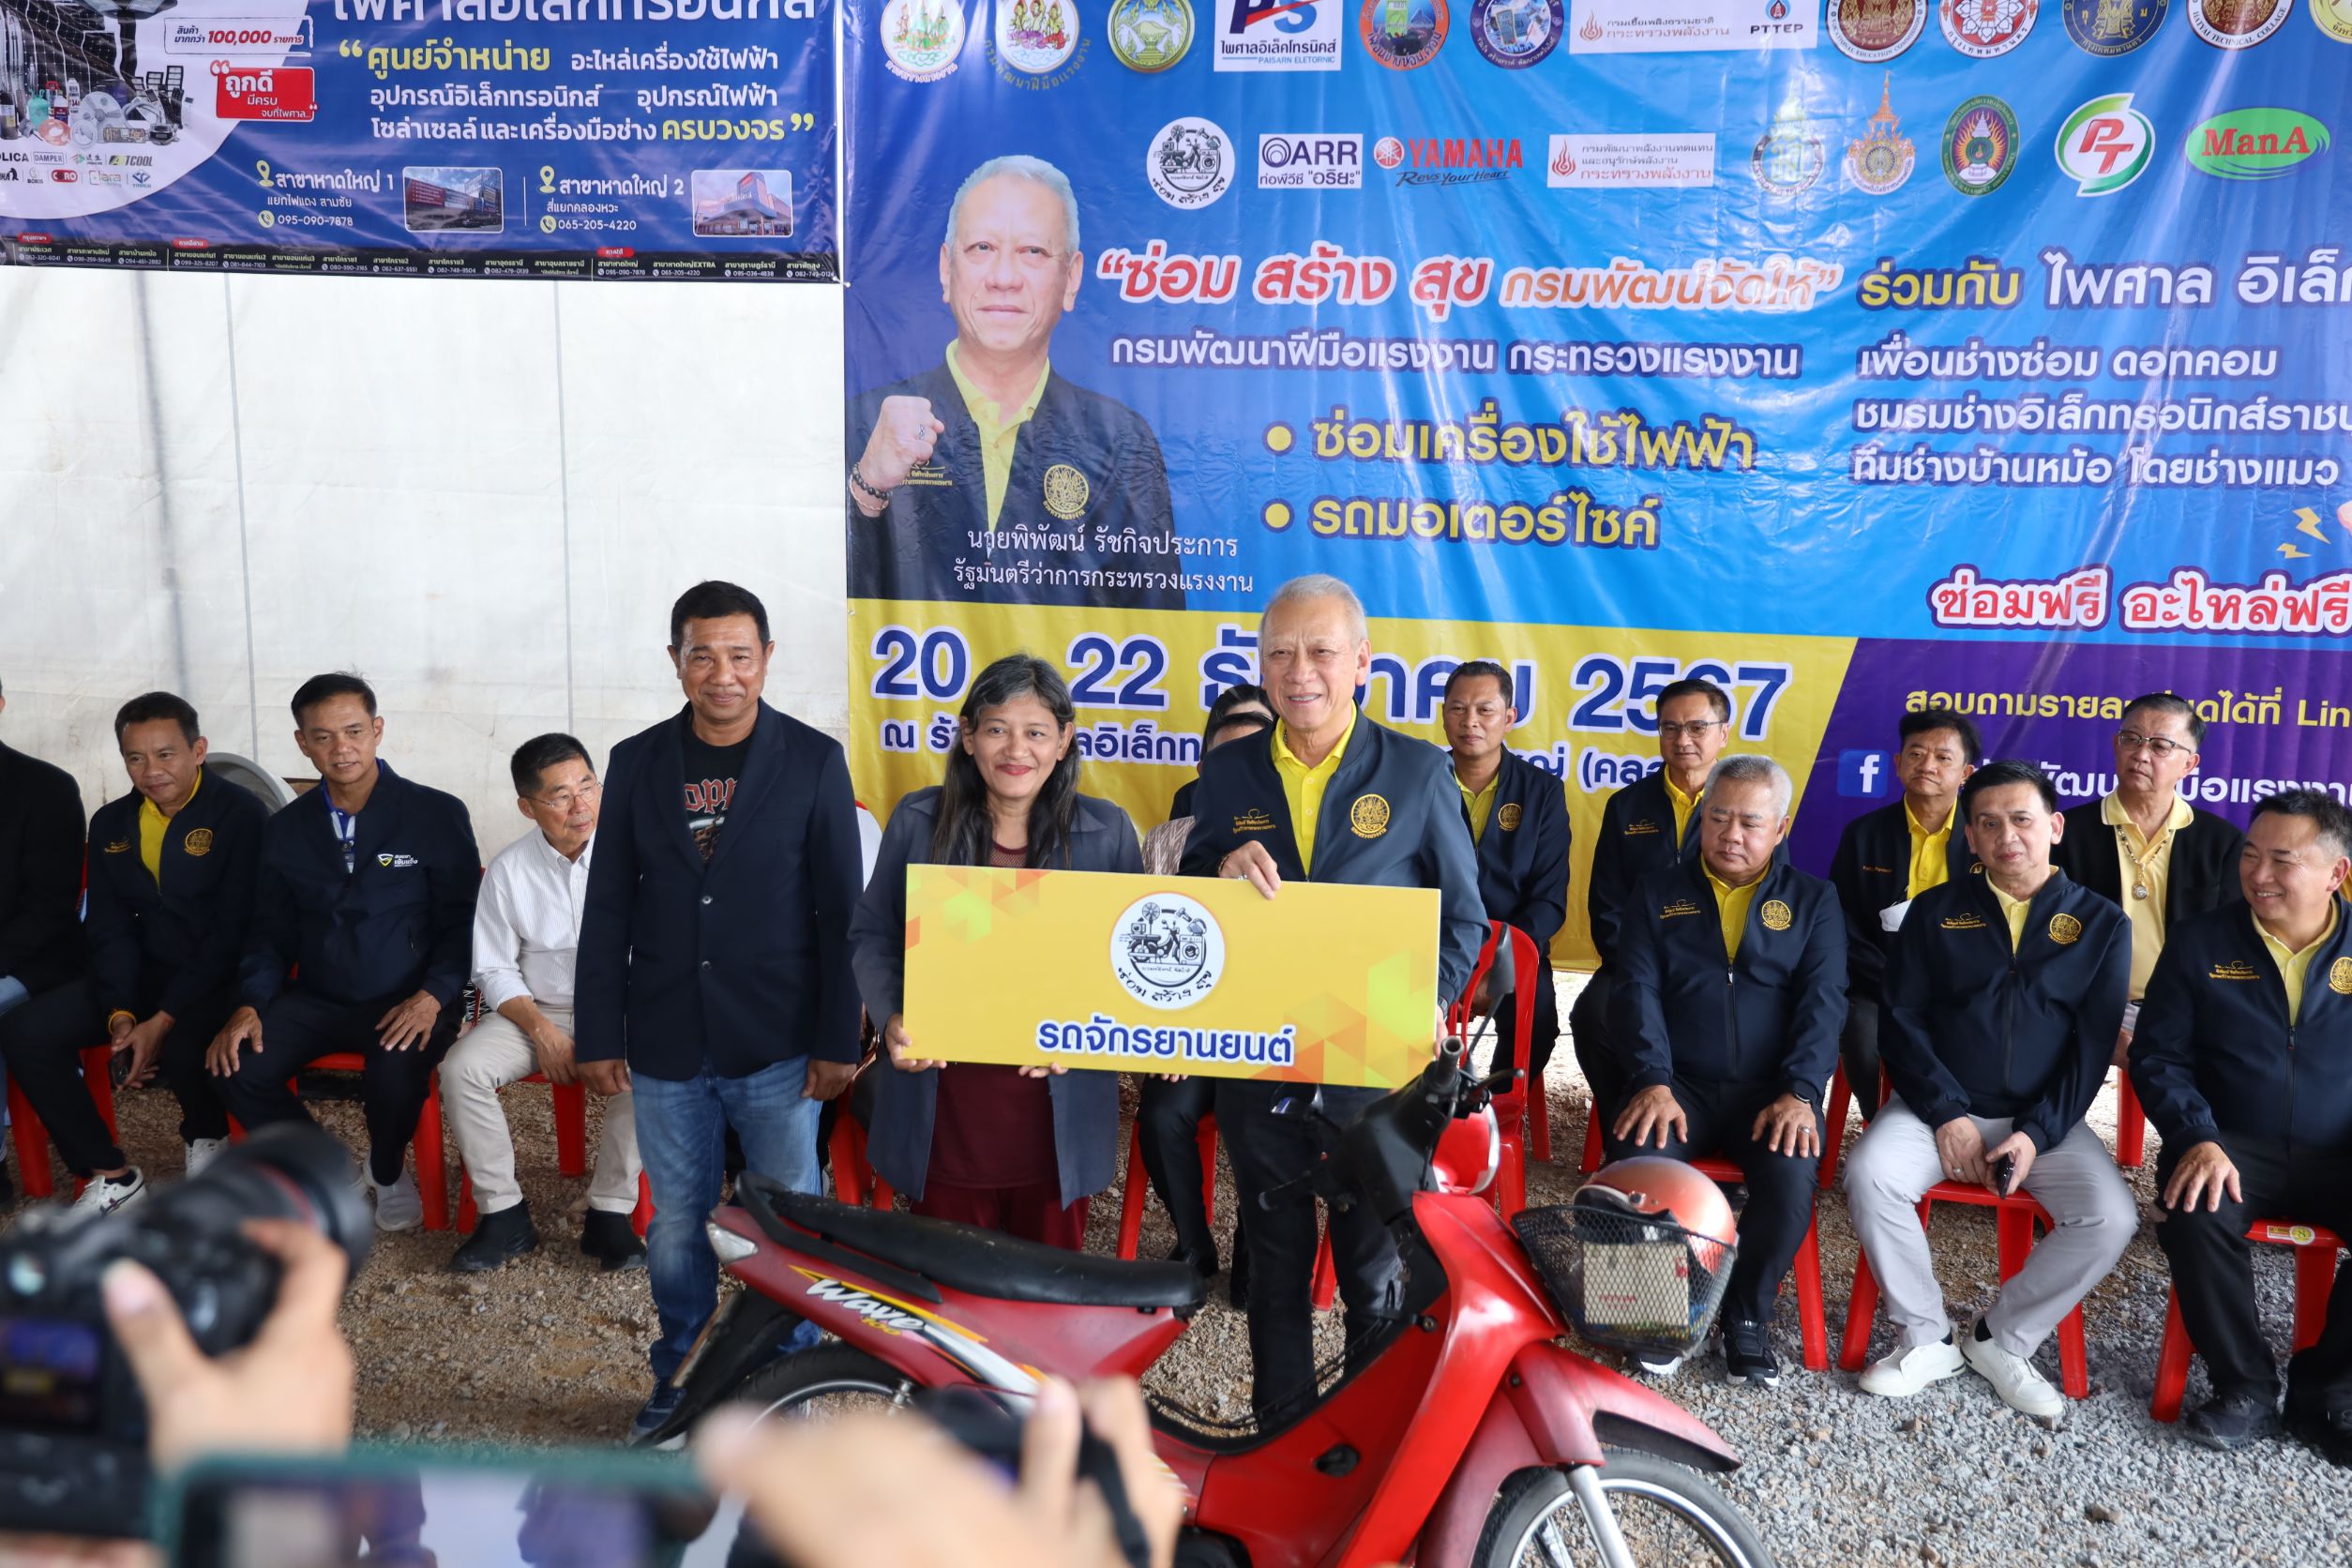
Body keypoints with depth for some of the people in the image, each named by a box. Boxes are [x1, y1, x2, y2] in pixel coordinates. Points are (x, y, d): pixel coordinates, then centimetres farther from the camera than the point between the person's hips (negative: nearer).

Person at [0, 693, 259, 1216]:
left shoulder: (241, 814, -12)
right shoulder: (110, 824, 8)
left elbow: (234, 932, -17)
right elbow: (110, 930, 6)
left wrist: (163, 1020, -24)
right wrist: (119, 1013, -12)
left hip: (223, 977, -6)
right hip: (146, 974, 7)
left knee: (185, 1049, -35)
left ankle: (206, 1137, 2)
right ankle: (111, 1175, -1)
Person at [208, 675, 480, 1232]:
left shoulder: (438, 815, -3)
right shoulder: (284, 831, 10)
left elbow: (462, 922, -5)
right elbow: (272, 934, 12)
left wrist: (432, 997, -21)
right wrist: (249, 1005, -7)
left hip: (407, 1004, -4)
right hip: (315, 999, 4)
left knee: (396, 1074, -34)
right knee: (236, 1066, -22)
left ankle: (387, 1170, 3)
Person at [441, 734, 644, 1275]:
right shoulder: (508, 871, -2)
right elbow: (495, 971, 4)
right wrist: (542, 1030, -12)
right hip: (535, 1010, 3)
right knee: (461, 1069, -22)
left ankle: (610, 1213, -18)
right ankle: (503, 1214, -8)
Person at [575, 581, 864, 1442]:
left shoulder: (813, 760, -2)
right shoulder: (637, 763, 5)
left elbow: (840, 911, -2)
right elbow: (607, 910, 8)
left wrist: (837, 1041, -6)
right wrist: (597, 1037, 5)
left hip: (778, 1047, -2)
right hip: (667, 1047, 2)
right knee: (677, 1224, 13)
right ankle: (680, 1377, 32)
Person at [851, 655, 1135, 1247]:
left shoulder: (1106, 830, -1)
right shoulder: (919, 821, 0)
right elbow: (873, 934, 7)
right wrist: (891, 1017, -10)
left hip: (1056, 1114, 0)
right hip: (944, 1112, 1)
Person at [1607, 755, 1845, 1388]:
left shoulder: (1812, 900, 14)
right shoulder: (1658, 893, 14)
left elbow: (1823, 1001, 1)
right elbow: (1637, 990, 2)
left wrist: (1800, 1092, -16)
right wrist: (1652, 1083, -15)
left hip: (1771, 1090, 0)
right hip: (1676, 1084, 0)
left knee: (1792, 1173, -31)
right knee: (1636, 1160, -31)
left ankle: (1748, 1317, -5)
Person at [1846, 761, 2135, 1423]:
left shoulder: (2100, 923, 6)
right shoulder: (1935, 911, 6)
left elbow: (2093, 1044, 0)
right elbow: (1900, 1019, 1)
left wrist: (2037, 1133, -13)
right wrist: (1946, 1115, -12)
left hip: (2044, 1119, 1)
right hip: (1940, 1105, 0)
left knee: (2111, 1218, -25)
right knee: (1868, 1176, -28)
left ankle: (2003, 1340, -2)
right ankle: (1925, 1339, -8)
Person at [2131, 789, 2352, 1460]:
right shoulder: (2199, 942, 3)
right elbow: (2159, 1054, 1)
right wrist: (2196, 1139, -17)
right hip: (2236, 1152, -1)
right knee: (2193, 1211, -32)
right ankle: (2246, 1386, -10)